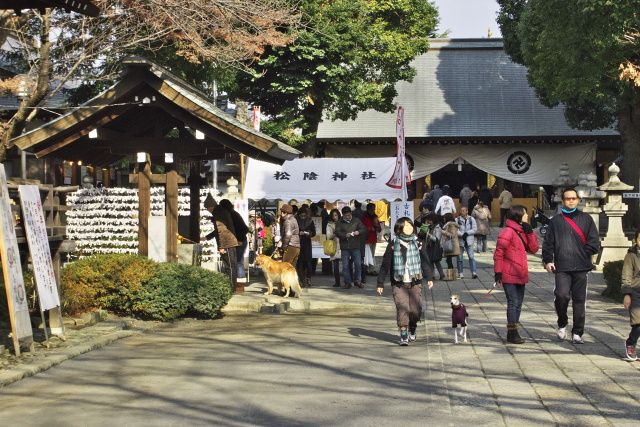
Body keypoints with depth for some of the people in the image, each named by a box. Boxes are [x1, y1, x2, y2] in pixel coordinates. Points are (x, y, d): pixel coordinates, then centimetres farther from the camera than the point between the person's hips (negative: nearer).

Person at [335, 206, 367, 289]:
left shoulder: (356, 221, 7)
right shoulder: (340, 223, 4)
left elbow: (364, 229, 6)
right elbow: (337, 233, -5)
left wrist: (358, 232, -15)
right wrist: (345, 235, -23)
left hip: (355, 246, 0)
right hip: (344, 247, 0)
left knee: (358, 264, 1)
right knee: (345, 265, 2)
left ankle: (357, 281, 16)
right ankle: (347, 282, 11)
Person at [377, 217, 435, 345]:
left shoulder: (417, 243, 6)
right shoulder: (393, 244, 1)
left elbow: (424, 261, 9)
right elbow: (385, 264, 4)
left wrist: (429, 277, 0)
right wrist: (380, 283, 4)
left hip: (415, 283, 2)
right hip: (399, 284, -2)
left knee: (416, 309, -1)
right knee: (402, 308, -13)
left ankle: (412, 329, 25)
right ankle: (403, 334, -7)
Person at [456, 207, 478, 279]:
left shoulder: (471, 219, 5)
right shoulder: (457, 220, 2)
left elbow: (475, 228, 0)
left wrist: (467, 233, -12)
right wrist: (462, 235, -19)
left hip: (469, 241, 0)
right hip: (460, 241, 0)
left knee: (471, 257, -9)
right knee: (460, 258, 4)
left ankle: (473, 272, -11)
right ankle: (460, 273, 12)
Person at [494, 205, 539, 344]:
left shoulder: (523, 232, 15)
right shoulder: (508, 232, -12)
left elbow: (533, 249, 9)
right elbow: (499, 253, -15)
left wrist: (530, 232, -1)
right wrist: (498, 272, -17)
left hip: (520, 275, 9)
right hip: (509, 276, -9)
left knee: (518, 303, 12)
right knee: (513, 303, -9)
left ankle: (512, 332, 20)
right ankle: (512, 333, -4)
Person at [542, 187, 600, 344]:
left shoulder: (586, 219, 11)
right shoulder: (555, 221, 10)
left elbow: (594, 243, 10)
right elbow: (548, 243, 7)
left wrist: (583, 254, -1)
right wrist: (548, 260, -4)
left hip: (581, 267, 1)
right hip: (562, 267, -1)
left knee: (579, 300, 2)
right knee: (562, 295, -16)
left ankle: (577, 333, 13)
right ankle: (562, 324, 9)